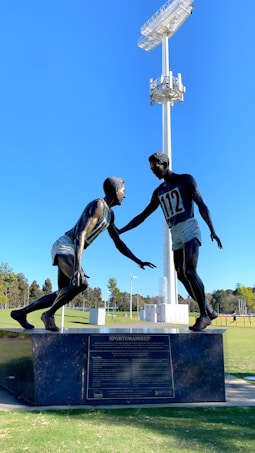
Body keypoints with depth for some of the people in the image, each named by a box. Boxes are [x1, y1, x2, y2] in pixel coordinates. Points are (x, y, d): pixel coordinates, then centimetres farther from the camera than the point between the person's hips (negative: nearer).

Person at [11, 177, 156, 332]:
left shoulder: (110, 214, 14)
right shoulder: (98, 205, -17)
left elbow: (119, 243, 19)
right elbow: (81, 234, -29)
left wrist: (139, 261, 13)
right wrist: (78, 265, -40)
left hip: (70, 251, 10)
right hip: (64, 246, -10)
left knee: (63, 293, 13)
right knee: (81, 283, -31)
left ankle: (21, 313, 25)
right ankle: (49, 314, -8)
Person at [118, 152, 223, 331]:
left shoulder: (186, 180, 5)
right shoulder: (158, 192, 19)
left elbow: (202, 205, -3)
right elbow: (142, 216, 20)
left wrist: (212, 230, -16)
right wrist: (121, 231, 13)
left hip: (189, 230, -6)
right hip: (175, 237, 6)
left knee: (189, 272, -20)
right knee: (182, 276, 1)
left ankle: (204, 315, -12)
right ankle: (209, 311, 12)